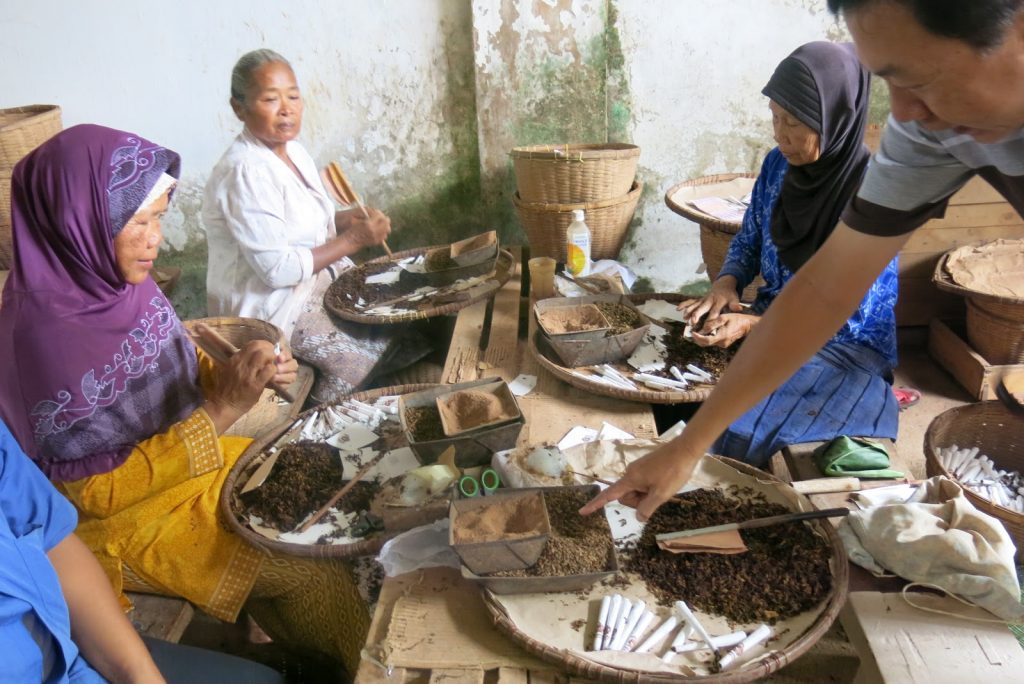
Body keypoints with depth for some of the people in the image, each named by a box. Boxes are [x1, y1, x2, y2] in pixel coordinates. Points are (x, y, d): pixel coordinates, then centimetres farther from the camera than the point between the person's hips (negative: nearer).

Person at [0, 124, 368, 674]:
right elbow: (88, 490, -23)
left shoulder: (121, 281, -7)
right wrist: (219, 411, -29)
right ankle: (345, 669, 20)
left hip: (195, 462, 7)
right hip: (124, 515, -7)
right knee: (316, 569, -9)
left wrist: (238, 377, -14)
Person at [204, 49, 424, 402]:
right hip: (271, 306, -9)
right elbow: (277, 269, -26)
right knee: (380, 348, -16)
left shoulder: (292, 149, 5)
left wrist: (350, 217, -5)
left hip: (318, 277, 9)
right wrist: (354, 239, -21)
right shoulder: (245, 172, -23)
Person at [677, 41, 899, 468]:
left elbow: (851, 318, -20)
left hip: (847, 347, -6)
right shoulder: (779, 164, -4)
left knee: (735, 435, -26)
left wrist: (754, 324, -27)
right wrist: (727, 283, -12)